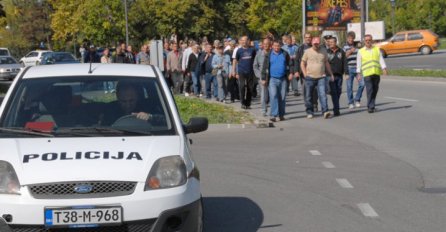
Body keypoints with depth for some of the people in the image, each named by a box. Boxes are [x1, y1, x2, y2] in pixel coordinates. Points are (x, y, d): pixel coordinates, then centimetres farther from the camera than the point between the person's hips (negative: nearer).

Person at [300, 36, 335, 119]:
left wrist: (331, 74, 17)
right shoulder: (307, 52, 4)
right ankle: (309, 112, 16)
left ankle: (325, 111, -17)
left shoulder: (323, 52, 10)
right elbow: (302, 63, 6)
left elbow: (327, 63, 19)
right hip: (310, 77, 0)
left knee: (322, 94, -12)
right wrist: (305, 74, -3)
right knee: (309, 96, 5)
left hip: (321, 77, 1)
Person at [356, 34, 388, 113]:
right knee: (369, 90, -12)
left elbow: (381, 59, 8)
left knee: (375, 90, 6)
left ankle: (371, 105, 18)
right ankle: (370, 107, -11)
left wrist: (384, 68, -5)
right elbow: (358, 63, 8)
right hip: (367, 74, -3)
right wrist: (359, 73, 2)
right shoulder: (361, 51, 8)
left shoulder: (377, 49, 13)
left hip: (377, 73, 3)